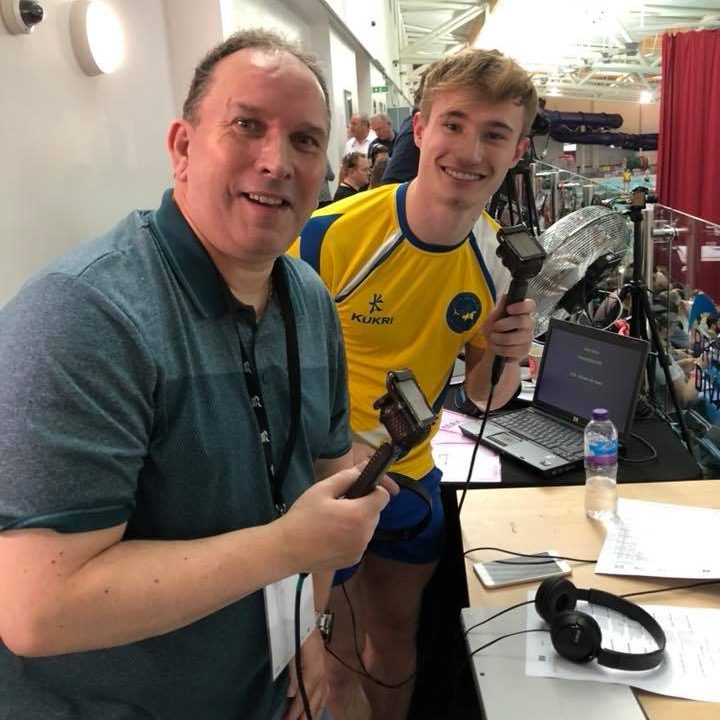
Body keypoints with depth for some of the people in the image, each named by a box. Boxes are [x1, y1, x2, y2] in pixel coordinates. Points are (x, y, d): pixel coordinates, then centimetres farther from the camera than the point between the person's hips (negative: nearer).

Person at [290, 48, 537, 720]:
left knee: (397, 633, 25)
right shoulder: (331, 234, -24)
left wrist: (507, 357, -20)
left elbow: (484, 395, 2)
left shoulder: (502, 256, -7)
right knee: (335, 659, 13)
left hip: (413, 476, 5)